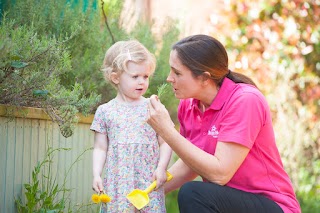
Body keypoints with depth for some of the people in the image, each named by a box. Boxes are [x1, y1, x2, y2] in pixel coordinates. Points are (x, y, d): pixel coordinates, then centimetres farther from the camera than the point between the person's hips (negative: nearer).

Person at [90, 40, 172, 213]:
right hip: (117, 184, 0)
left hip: (149, 184, 0)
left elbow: (165, 143, 5)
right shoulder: (105, 112, 5)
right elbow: (100, 148, 8)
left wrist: (161, 168, -8)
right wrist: (96, 175, -3)